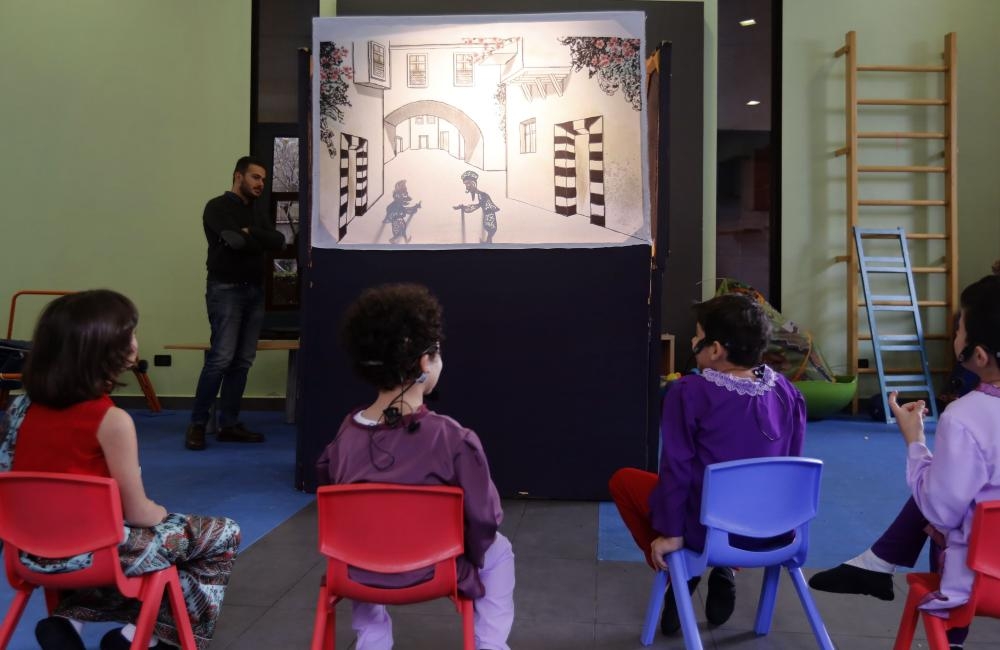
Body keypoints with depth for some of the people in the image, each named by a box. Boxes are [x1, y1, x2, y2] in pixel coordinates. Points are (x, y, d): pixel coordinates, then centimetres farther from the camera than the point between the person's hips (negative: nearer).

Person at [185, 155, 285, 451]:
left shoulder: (256, 215, 19)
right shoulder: (218, 207, -3)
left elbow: (278, 241, 3)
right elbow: (233, 240, -19)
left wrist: (250, 234, -12)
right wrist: (260, 242, -1)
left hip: (254, 291, 7)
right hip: (226, 290, -7)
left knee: (243, 361, 6)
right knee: (221, 358, -12)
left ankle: (229, 424, 12)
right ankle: (197, 424, -2)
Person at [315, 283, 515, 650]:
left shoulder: (345, 435, -12)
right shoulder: (453, 439, -23)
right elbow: (484, 521, -16)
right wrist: (467, 558, 5)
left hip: (361, 571, 3)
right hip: (435, 572, -3)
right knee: (498, 551, 28)